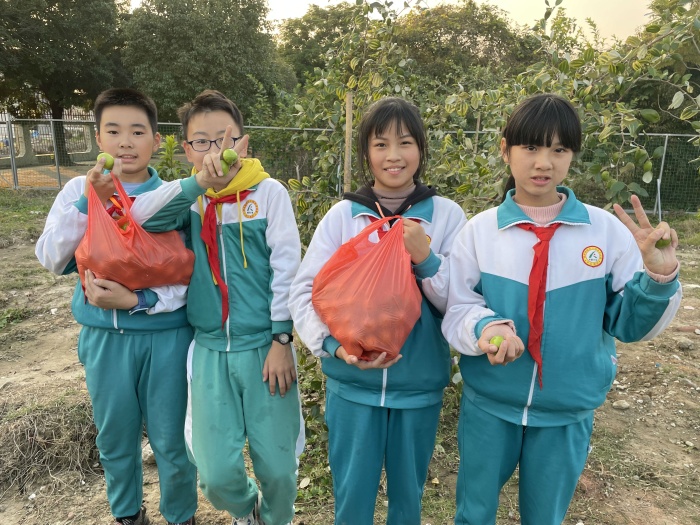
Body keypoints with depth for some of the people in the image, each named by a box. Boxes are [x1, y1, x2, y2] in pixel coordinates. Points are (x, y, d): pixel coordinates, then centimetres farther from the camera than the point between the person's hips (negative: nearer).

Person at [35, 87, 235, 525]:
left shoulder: (175, 197, -5)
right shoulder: (81, 189, 1)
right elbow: (52, 258, -8)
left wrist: (137, 300, -23)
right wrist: (89, 200, -19)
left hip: (167, 334, -2)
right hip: (105, 336, 2)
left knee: (172, 440, 9)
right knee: (116, 438, 18)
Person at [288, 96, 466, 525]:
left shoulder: (446, 215, -4)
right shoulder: (343, 215, -4)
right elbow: (305, 291, -6)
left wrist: (426, 258, -22)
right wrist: (335, 345, -22)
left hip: (420, 386, 1)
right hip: (351, 385, 0)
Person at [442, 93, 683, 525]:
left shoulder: (607, 230, -6)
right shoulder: (480, 230, -7)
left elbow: (631, 323, -3)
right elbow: (457, 309, -7)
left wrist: (659, 276, -21)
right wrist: (487, 328, -28)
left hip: (568, 410, 1)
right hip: (488, 405, 0)